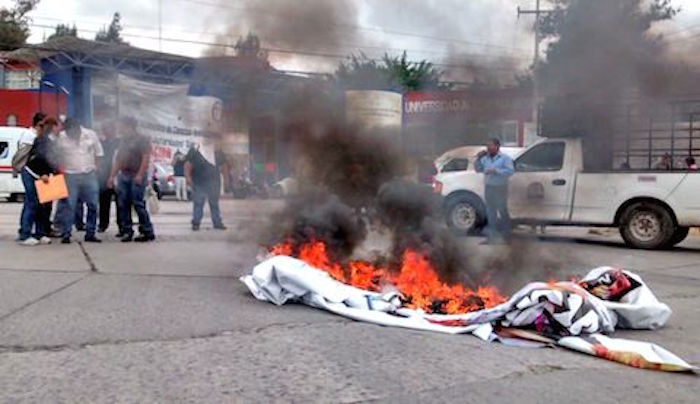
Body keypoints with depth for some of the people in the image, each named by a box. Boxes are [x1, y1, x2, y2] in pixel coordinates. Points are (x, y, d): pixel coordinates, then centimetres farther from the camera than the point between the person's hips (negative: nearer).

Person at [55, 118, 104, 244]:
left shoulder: (91, 135, 0)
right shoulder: (61, 137, -5)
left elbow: (98, 153, 11)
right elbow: (56, 156, 5)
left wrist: (95, 168, 8)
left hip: (89, 174, 2)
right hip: (70, 175, -2)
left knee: (93, 205, 3)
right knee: (69, 206, -4)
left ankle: (90, 234, 13)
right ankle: (66, 235, 3)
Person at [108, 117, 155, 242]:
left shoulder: (142, 140, -2)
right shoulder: (123, 142, 20)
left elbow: (146, 158, -12)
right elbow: (118, 160, 23)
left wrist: (140, 175, -19)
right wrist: (112, 176, 16)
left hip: (136, 176, -7)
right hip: (123, 176, 8)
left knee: (138, 204, -9)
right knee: (123, 205, 3)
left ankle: (147, 232, -3)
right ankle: (127, 231, 10)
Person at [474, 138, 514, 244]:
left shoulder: (505, 158, -6)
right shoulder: (485, 158, 9)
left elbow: (510, 171, -17)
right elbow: (478, 169, 14)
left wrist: (495, 170, -24)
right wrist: (478, 159, -2)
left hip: (500, 188, -5)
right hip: (488, 188, 5)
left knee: (503, 211, 1)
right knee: (491, 211, 8)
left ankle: (506, 233, 13)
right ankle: (493, 234, 15)